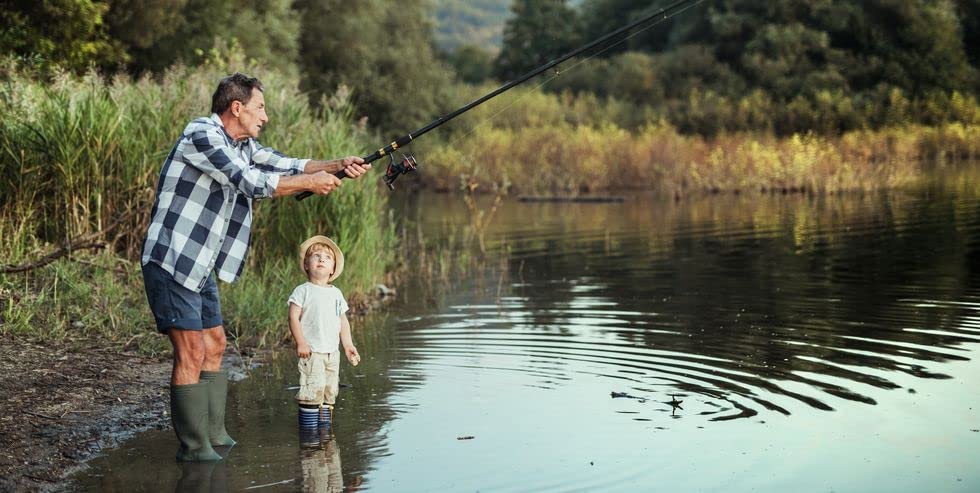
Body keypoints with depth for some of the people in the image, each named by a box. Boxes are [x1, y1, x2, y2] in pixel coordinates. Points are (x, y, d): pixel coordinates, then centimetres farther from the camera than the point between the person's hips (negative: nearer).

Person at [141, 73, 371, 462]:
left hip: (200, 266, 10)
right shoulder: (201, 135, -17)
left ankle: (213, 436, 24)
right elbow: (252, 182, -22)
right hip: (170, 261, -10)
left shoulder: (242, 145, 12)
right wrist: (310, 183, -15)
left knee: (214, 346, 15)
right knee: (191, 351, -10)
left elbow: (286, 165, 10)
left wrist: (339, 166, -3)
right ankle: (193, 447, -4)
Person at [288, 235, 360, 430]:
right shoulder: (303, 291, -4)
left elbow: (343, 321, 18)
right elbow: (293, 317, -9)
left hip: (332, 353, 6)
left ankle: (324, 427, 16)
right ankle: (308, 428, -9)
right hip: (311, 352, -6)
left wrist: (348, 345, 12)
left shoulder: (336, 293, 15)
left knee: (329, 392, 8)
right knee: (312, 390, -13)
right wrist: (300, 342, -17)